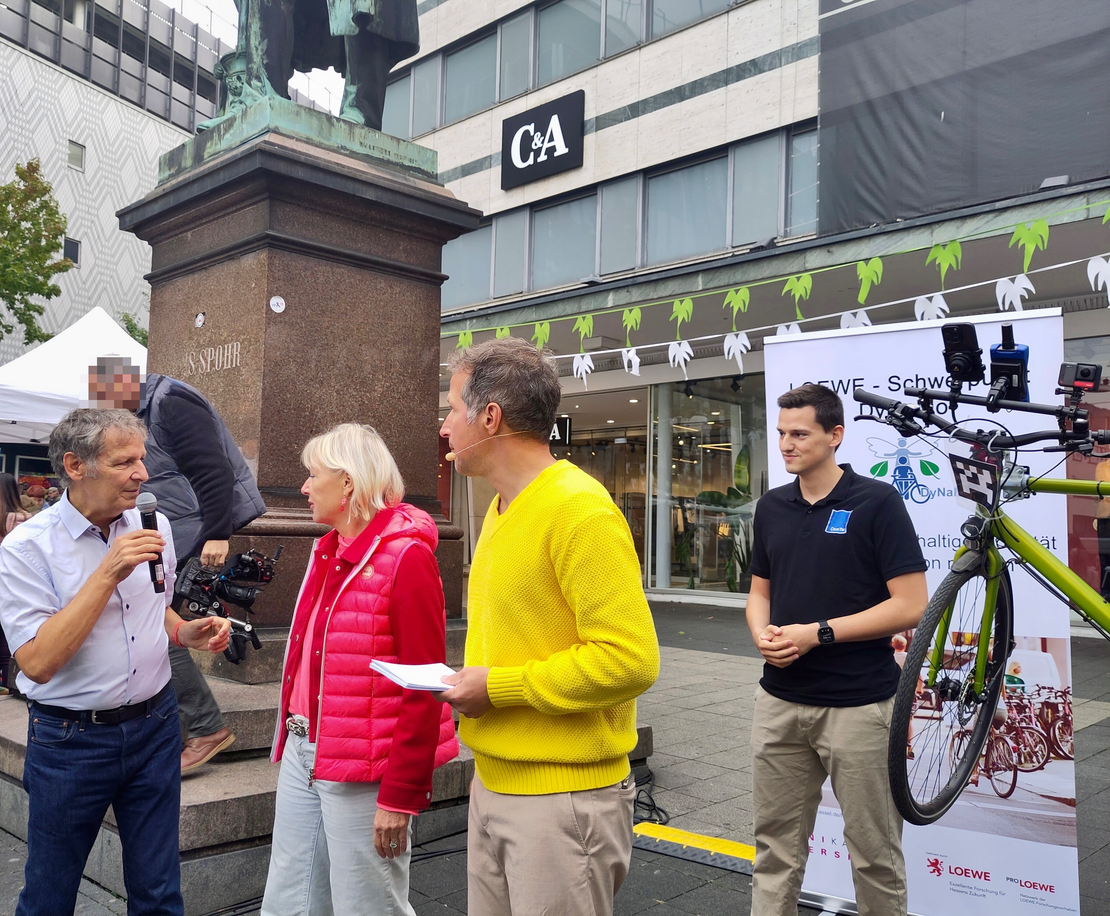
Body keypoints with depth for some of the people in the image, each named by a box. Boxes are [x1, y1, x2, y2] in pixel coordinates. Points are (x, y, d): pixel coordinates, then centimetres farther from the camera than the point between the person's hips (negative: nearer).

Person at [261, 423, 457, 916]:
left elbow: (422, 690, -18)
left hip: (361, 774, -8)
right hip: (302, 755, 8)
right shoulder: (328, 551, 11)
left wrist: (401, 796, -16)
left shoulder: (405, 557, -15)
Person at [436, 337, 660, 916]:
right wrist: (466, 681, 4)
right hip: (492, 782, 8)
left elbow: (629, 658, -23)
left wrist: (499, 687, -18)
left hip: (563, 798, -8)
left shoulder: (580, 510, -18)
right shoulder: (502, 509, 11)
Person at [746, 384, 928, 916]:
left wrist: (817, 633, -17)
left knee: (874, 850, 9)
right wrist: (762, 634, -6)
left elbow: (911, 607, -12)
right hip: (780, 700, 5)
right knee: (775, 842, 12)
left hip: (858, 704, -4)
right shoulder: (771, 508, 8)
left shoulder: (877, 502, -8)